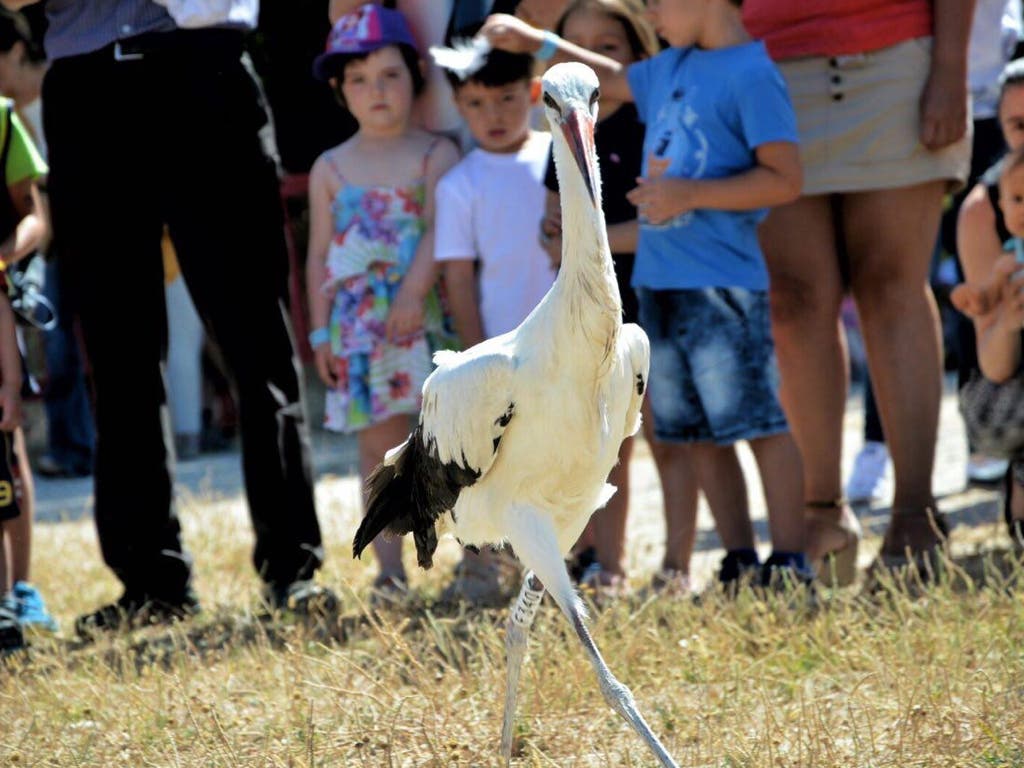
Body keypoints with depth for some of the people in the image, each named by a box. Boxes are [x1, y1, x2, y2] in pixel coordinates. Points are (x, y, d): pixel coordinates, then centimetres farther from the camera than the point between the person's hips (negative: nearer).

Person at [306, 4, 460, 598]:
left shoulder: (436, 155, 1)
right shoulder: (331, 169, 9)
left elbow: (441, 230, -11)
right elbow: (320, 256, 9)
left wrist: (413, 292, -23)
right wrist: (321, 331, 4)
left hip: (427, 320, -2)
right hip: (360, 328, 3)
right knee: (379, 444, 4)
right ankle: (390, 571, 9)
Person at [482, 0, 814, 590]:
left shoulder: (751, 74, -12)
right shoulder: (671, 67, 14)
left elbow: (785, 179, -16)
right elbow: (614, 80, 35)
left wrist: (691, 195, -18)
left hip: (722, 284, -9)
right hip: (659, 280, 9)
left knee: (758, 421, -6)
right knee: (696, 430, 10)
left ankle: (791, 561, -2)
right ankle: (740, 561, 15)